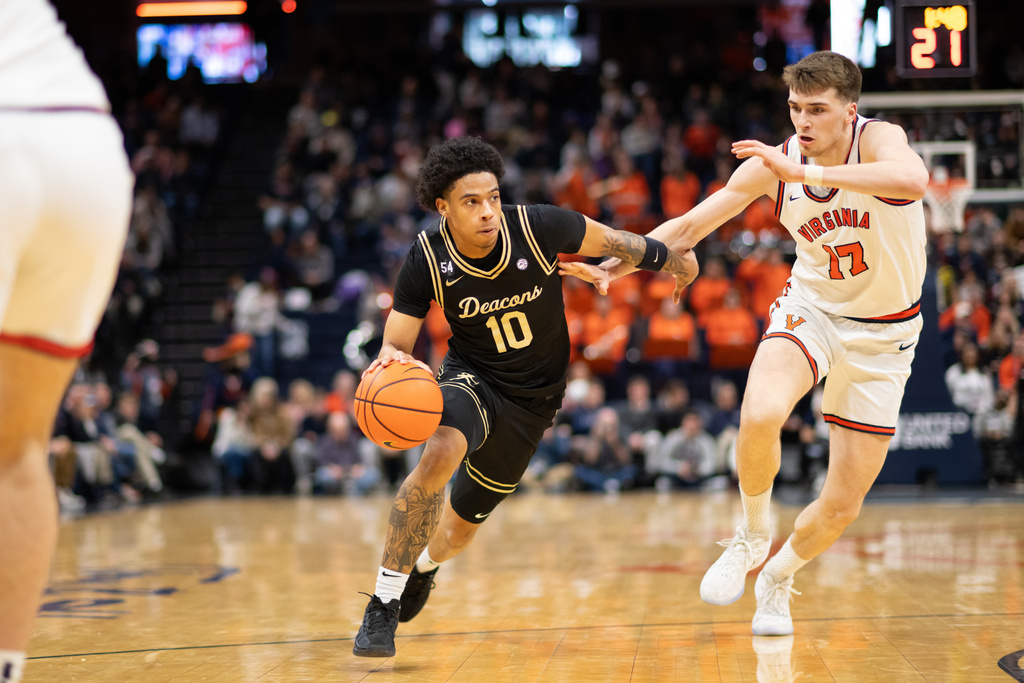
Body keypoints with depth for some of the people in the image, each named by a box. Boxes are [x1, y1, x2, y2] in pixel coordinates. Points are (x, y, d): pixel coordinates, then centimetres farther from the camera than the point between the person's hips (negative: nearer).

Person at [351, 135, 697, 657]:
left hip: (532, 398, 1)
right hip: (471, 378, -1)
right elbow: (394, 345, -15)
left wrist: (669, 260, 13)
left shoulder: (538, 227, -23)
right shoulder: (427, 259, -20)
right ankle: (384, 603, -25)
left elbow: (609, 241, -4)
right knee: (440, 454, -36)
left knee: (461, 525, 11)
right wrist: (391, 360, -41)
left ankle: (425, 565, 53)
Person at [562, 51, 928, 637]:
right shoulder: (773, 163, -11)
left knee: (843, 507, 1)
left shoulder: (878, 139, -23)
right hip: (813, 307, 2)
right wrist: (615, 265, -14)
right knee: (760, 415, -33)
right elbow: (688, 226, -1)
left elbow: (913, 179, -48)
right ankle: (752, 536, -4)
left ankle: (778, 577, 34)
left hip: (884, 334, -1)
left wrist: (806, 173, -51)